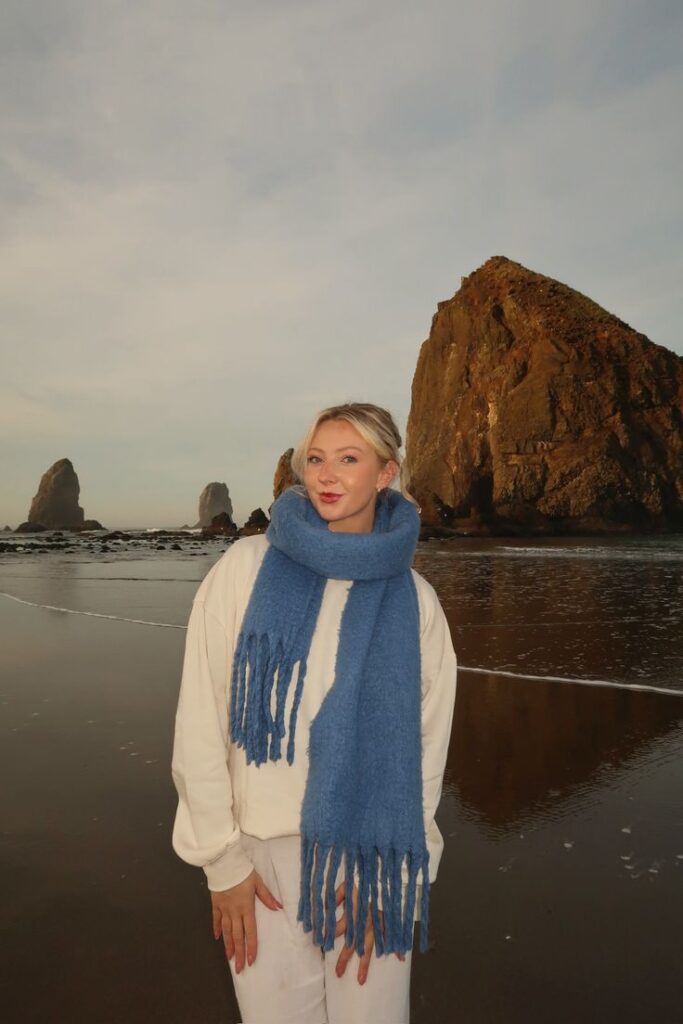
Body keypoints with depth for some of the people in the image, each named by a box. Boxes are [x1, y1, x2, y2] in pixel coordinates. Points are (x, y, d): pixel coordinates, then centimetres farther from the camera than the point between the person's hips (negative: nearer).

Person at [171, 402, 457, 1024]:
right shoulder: (247, 568, -7)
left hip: (370, 854, 1)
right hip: (263, 854, 0)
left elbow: (427, 748, 0)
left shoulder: (414, 600, -3)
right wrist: (222, 858, -5)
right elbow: (200, 723, -6)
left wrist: (388, 879, -4)